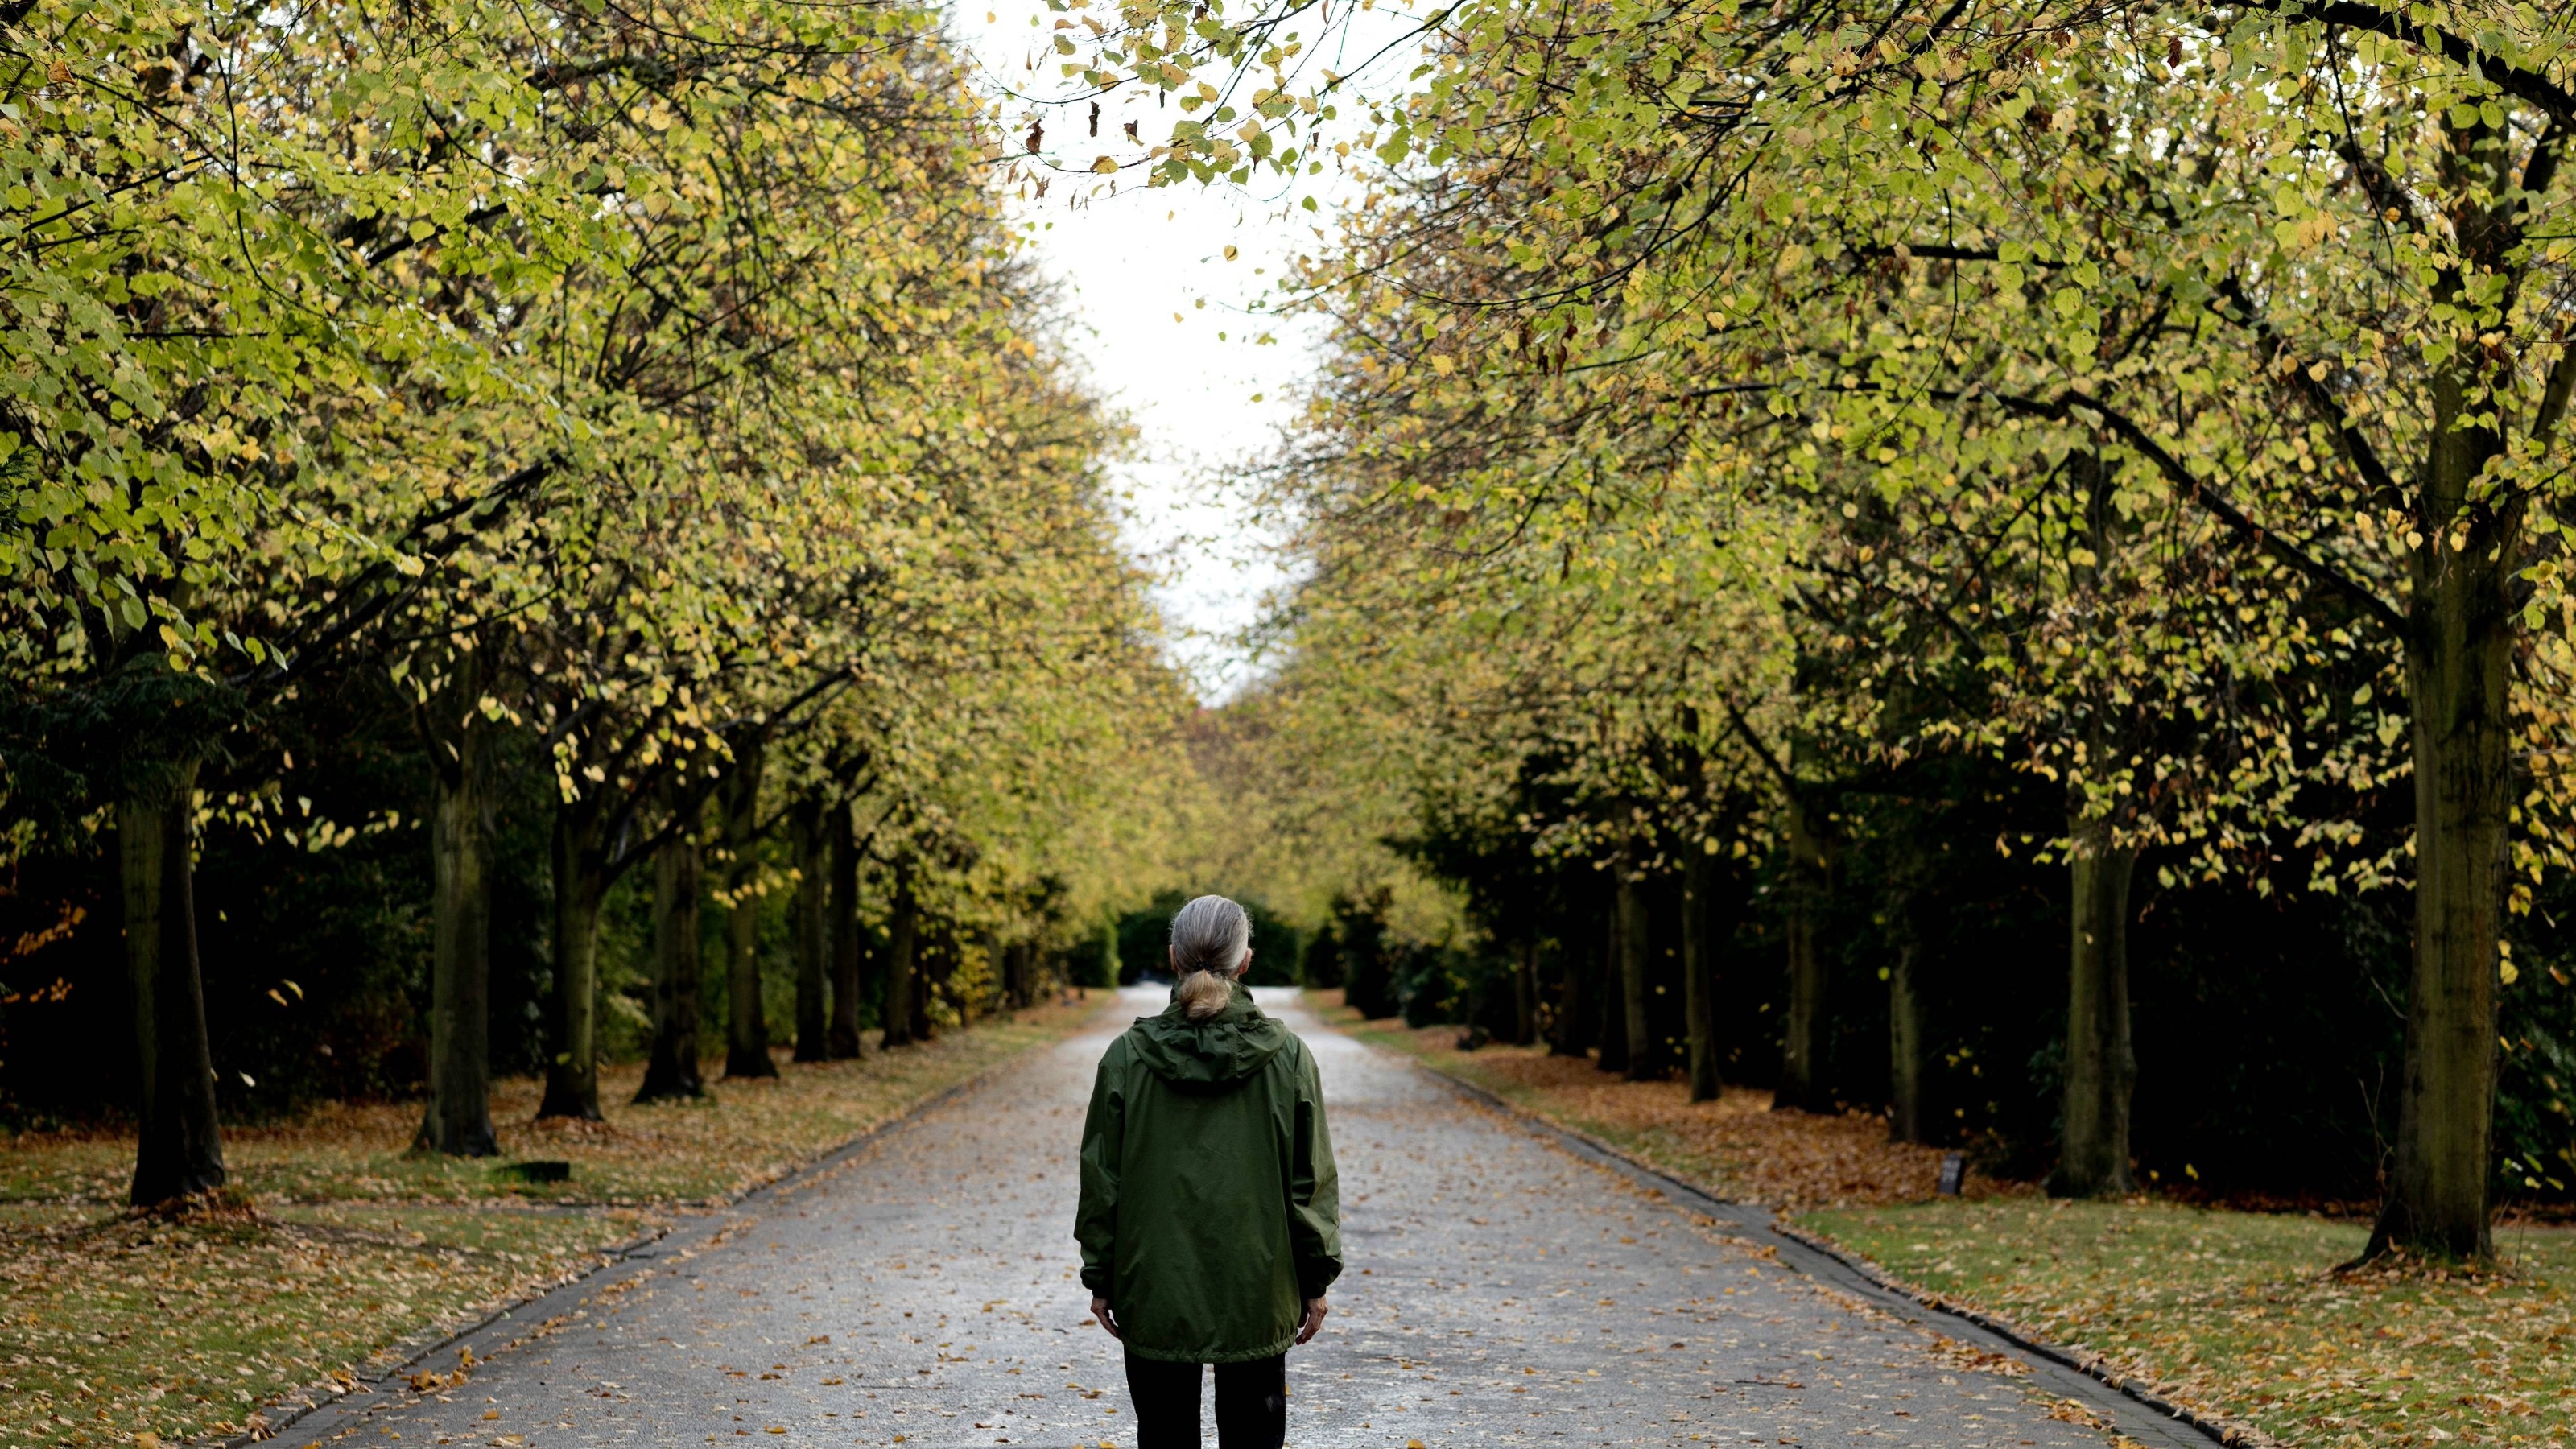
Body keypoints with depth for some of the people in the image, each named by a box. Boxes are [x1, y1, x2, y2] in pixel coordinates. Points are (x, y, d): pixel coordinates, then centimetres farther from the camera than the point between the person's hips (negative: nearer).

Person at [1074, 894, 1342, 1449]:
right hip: (1256, 1293, 0)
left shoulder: (1128, 1055, -7)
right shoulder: (1287, 1055, -7)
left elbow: (1101, 1178, -2)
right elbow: (1313, 1180, -3)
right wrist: (1315, 1280, 7)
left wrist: (1100, 1277, 8)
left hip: (1154, 1293, 0)